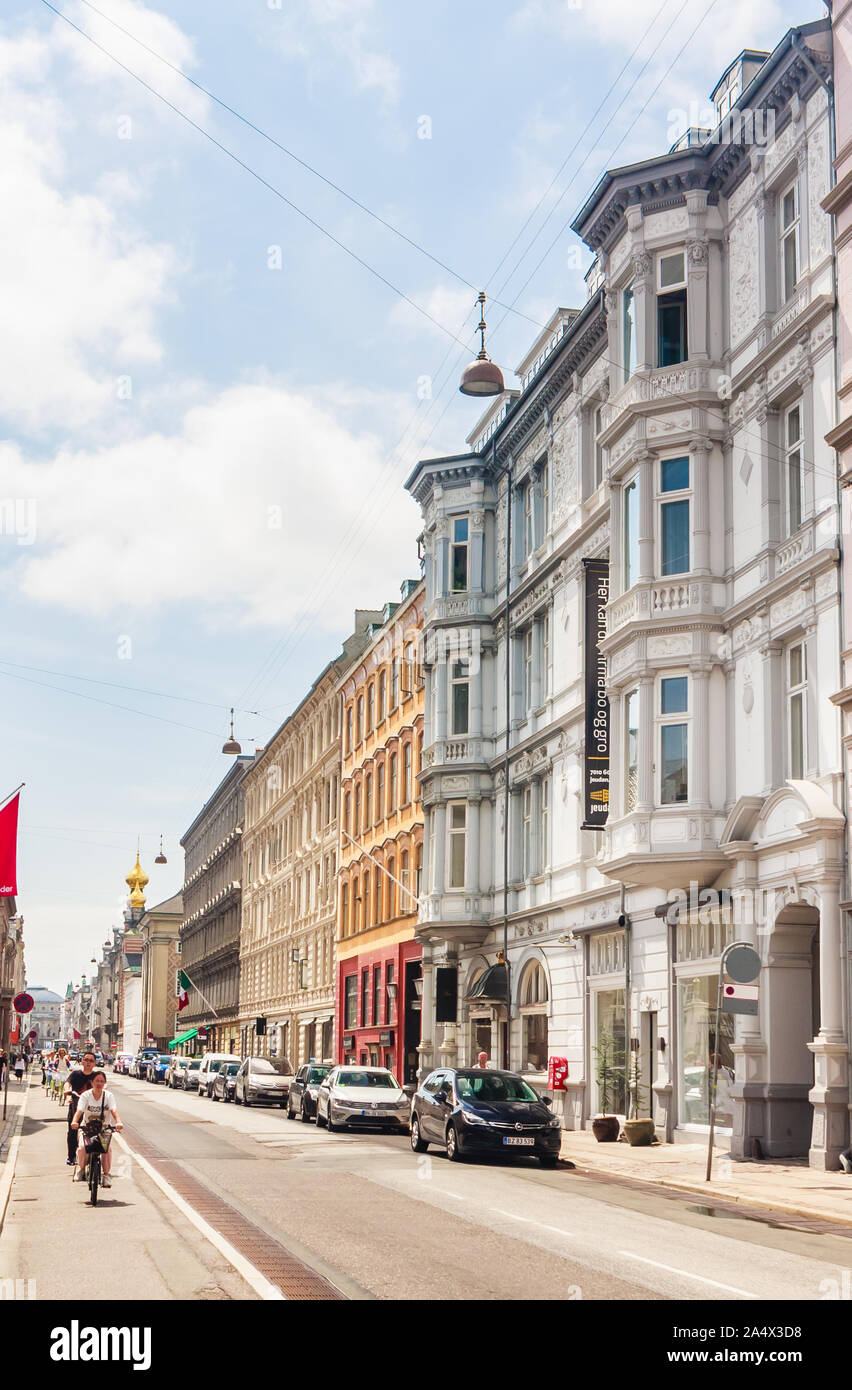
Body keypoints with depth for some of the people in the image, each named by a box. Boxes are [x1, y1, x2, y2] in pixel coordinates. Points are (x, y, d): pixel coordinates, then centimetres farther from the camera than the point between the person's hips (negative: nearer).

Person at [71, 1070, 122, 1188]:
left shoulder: (108, 1095, -4)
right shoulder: (85, 1095, -6)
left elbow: (113, 1110, -19)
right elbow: (79, 1110, -20)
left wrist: (118, 1122, -40)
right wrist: (74, 1122, -41)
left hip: (103, 1128, 0)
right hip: (86, 1127, 0)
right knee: (82, 1147, -26)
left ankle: (106, 1174, -11)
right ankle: (80, 1168, 3)